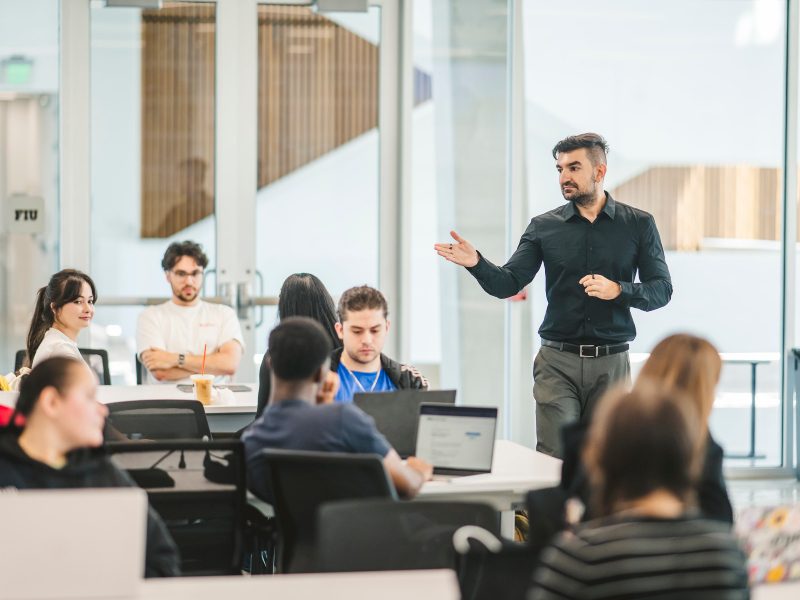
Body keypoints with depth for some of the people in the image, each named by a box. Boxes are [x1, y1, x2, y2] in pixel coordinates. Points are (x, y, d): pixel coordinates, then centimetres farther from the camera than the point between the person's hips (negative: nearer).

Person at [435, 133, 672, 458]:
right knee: (554, 459, -9)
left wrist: (618, 290, -16)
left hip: (611, 362, 0)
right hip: (557, 362, 0)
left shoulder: (638, 224, 5)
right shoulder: (544, 227, 6)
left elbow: (661, 289, 2)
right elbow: (507, 284, -1)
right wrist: (476, 263, -21)